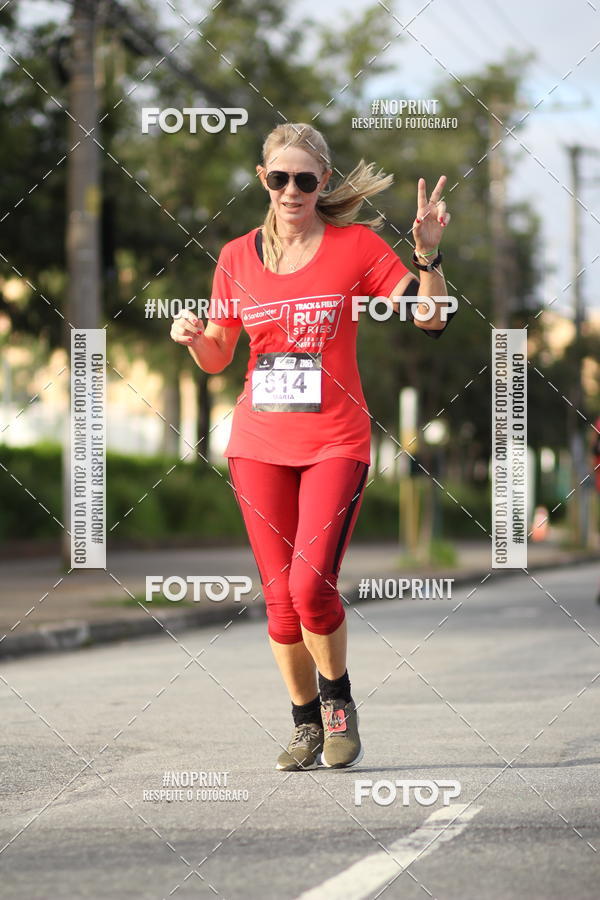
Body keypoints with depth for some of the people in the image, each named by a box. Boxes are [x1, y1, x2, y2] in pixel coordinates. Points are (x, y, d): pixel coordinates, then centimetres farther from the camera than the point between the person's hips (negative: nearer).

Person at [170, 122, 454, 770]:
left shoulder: (356, 245, -2)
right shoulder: (237, 257, 6)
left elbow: (430, 321, -5)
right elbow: (217, 358, 14)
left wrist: (428, 255, -21)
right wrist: (194, 338, -8)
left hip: (335, 442, -3)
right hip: (258, 445, 3)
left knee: (311, 583, -16)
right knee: (279, 595, 3)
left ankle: (337, 700, 9)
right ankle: (306, 725, 19)